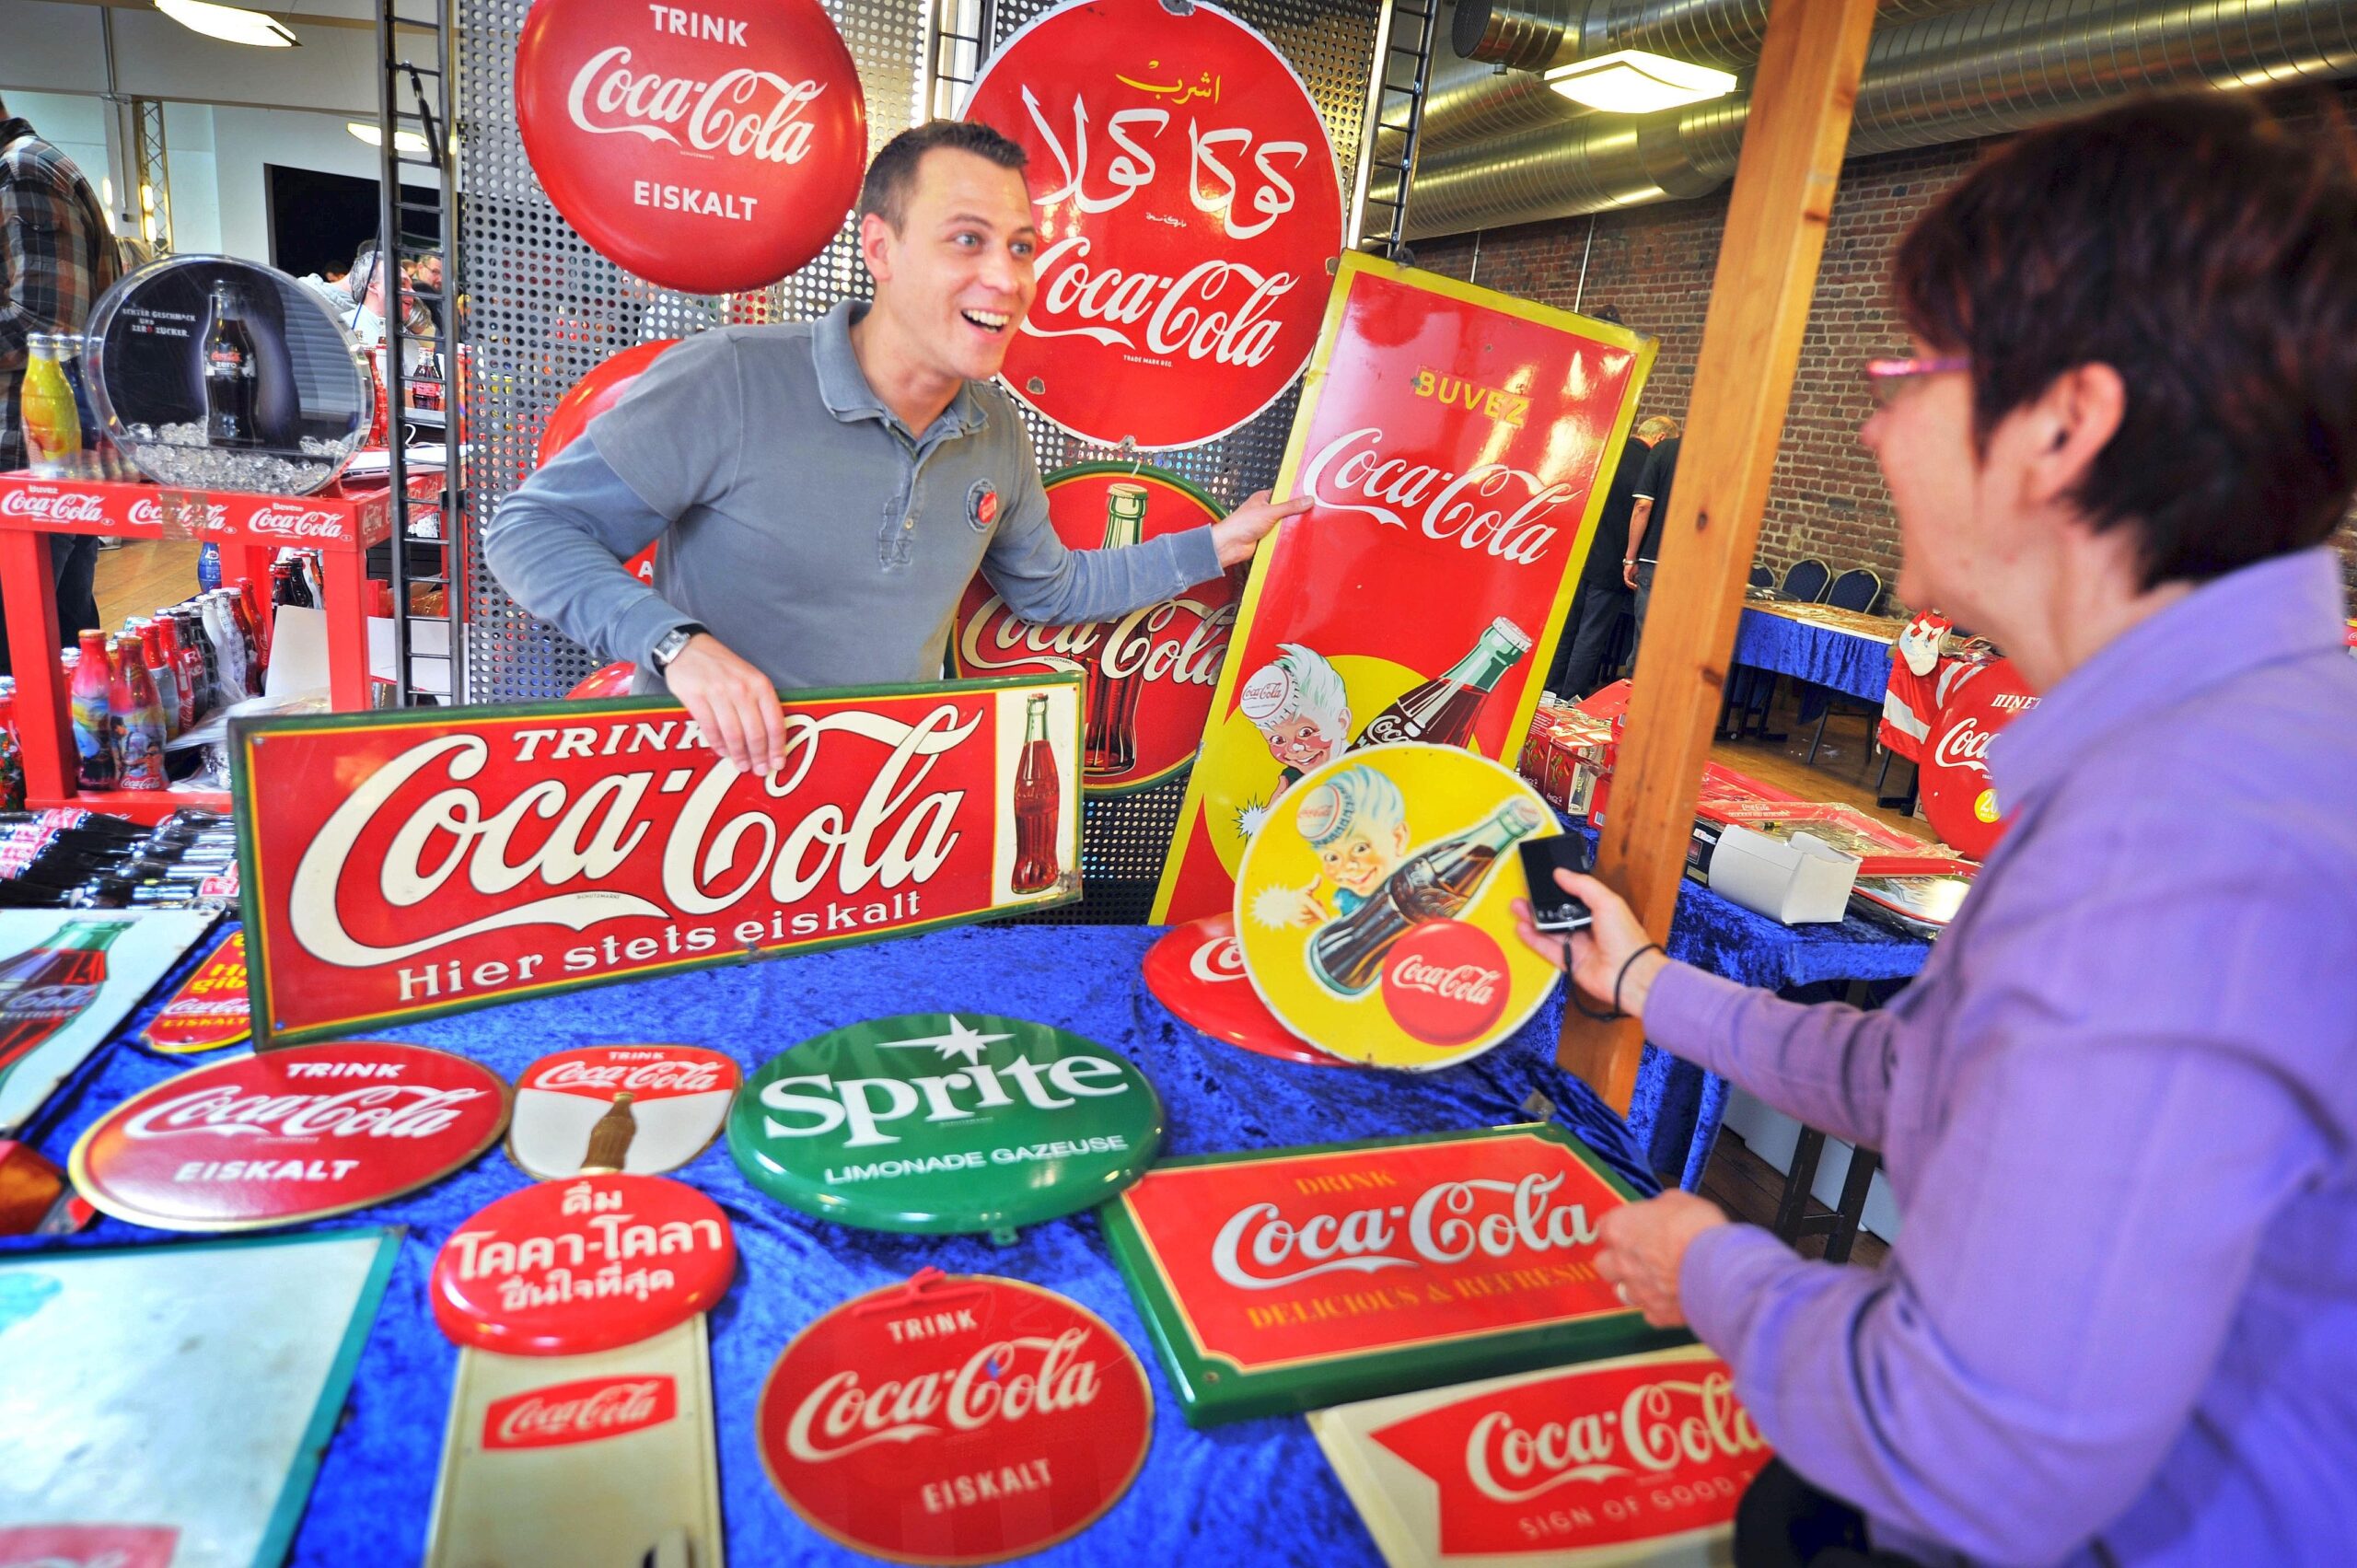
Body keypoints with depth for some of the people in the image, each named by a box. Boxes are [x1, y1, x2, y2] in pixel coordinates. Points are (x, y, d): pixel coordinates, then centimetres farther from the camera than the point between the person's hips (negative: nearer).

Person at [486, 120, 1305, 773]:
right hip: (706, 791, -4)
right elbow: (532, 527, -11)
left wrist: (1214, 546, 17)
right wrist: (677, 643, -27)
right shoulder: (730, 381, -15)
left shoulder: (997, 434, 5)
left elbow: (1048, 588, 20)